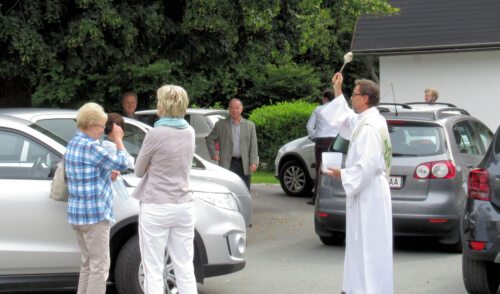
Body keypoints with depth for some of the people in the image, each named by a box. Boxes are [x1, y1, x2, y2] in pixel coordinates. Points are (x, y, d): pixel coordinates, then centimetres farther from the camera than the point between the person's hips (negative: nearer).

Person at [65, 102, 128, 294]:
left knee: (88, 264, 17)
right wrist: (118, 139, 2)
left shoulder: (73, 144, 12)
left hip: (77, 214, 9)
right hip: (94, 214, -9)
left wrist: (107, 176, 9)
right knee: (99, 267, -5)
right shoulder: (91, 147, -17)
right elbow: (121, 163, -10)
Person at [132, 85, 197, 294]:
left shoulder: (156, 134, -14)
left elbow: (139, 171, -2)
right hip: (184, 206, 6)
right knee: (185, 269, 8)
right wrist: (156, 166, 6)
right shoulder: (189, 132, 5)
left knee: (153, 270, 1)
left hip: (156, 208, -6)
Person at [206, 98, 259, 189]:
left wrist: (254, 162, -5)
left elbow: (253, 146, 5)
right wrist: (214, 154, 0)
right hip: (227, 164, -2)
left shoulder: (250, 125, 10)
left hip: (244, 165, 2)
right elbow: (210, 139, 11)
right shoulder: (221, 124, 5)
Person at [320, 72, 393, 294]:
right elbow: (344, 120, 28)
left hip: (369, 194, -10)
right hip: (364, 191, 10)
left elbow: (368, 163, -26)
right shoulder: (364, 121, 10)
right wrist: (337, 92, 24)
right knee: (362, 243, 16)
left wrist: (343, 174, -15)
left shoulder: (370, 127, -20)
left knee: (368, 244, -5)